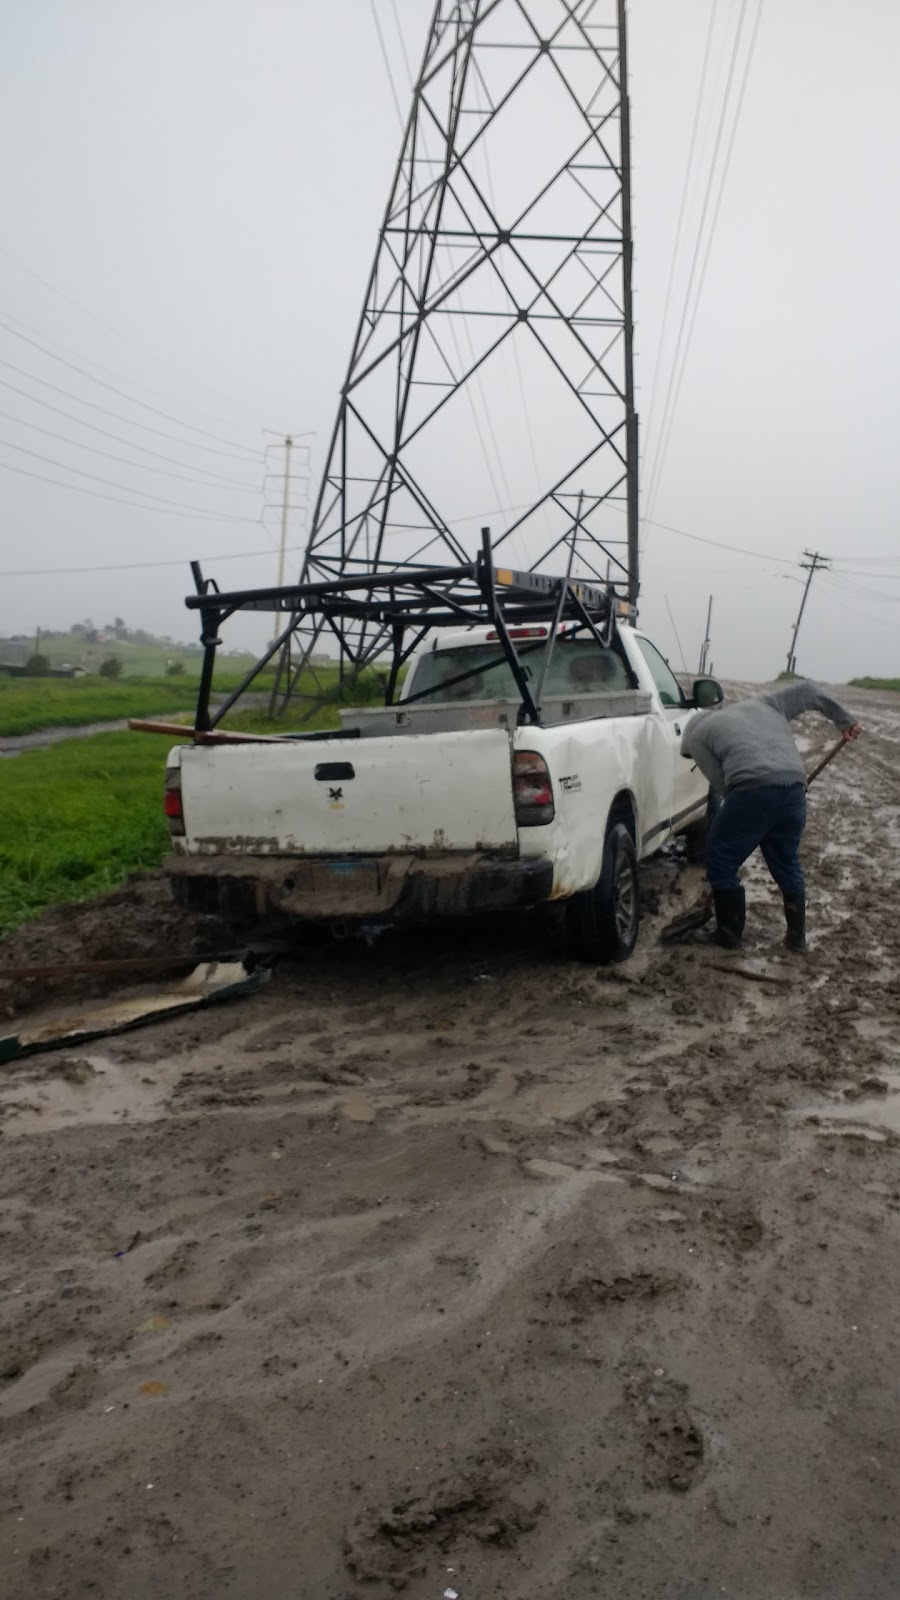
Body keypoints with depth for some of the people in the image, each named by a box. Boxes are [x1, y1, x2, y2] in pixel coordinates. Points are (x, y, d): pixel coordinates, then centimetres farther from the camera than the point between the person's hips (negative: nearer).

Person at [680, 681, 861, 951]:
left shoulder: (697, 734, 17)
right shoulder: (762, 704, 34)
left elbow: (722, 786, 10)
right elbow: (807, 690, 32)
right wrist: (843, 720, 38)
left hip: (753, 791, -6)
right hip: (795, 789, 6)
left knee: (721, 863, 14)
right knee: (787, 864, 25)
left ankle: (729, 935, 21)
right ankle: (797, 936, 32)